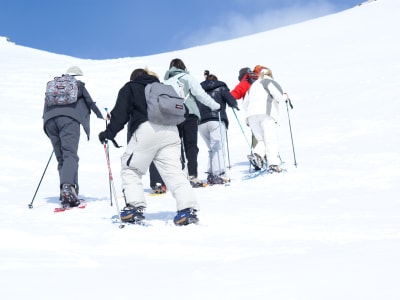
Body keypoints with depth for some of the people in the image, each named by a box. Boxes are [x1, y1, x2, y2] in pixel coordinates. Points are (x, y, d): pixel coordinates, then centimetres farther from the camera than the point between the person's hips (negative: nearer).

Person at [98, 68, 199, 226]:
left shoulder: (129, 88, 18)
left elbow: (120, 113, 6)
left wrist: (109, 133, 9)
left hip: (147, 129, -4)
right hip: (170, 130, 4)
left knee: (130, 168, 11)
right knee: (174, 171, 1)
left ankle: (135, 207, -1)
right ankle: (188, 208, -15)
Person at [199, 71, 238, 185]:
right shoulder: (220, 87, 13)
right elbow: (231, 100, 3)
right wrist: (235, 105, 23)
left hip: (201, 123, 4)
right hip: (216, 120, -4)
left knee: (212, 149, 11)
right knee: (218, 148, -10)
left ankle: (211, 175, 2)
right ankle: (219, 174, -22)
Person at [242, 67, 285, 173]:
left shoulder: (253, 86, 29)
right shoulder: (270, 82, 11)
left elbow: (244, 105, 28)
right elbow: (278, 96, -6)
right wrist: (284, 97, 14)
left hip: (251, 115, 5)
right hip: (267, 113, -5)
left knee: (262, 140, 10)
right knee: (271, 140, -7)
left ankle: (258, 154, -19)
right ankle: (273, 164, -19)